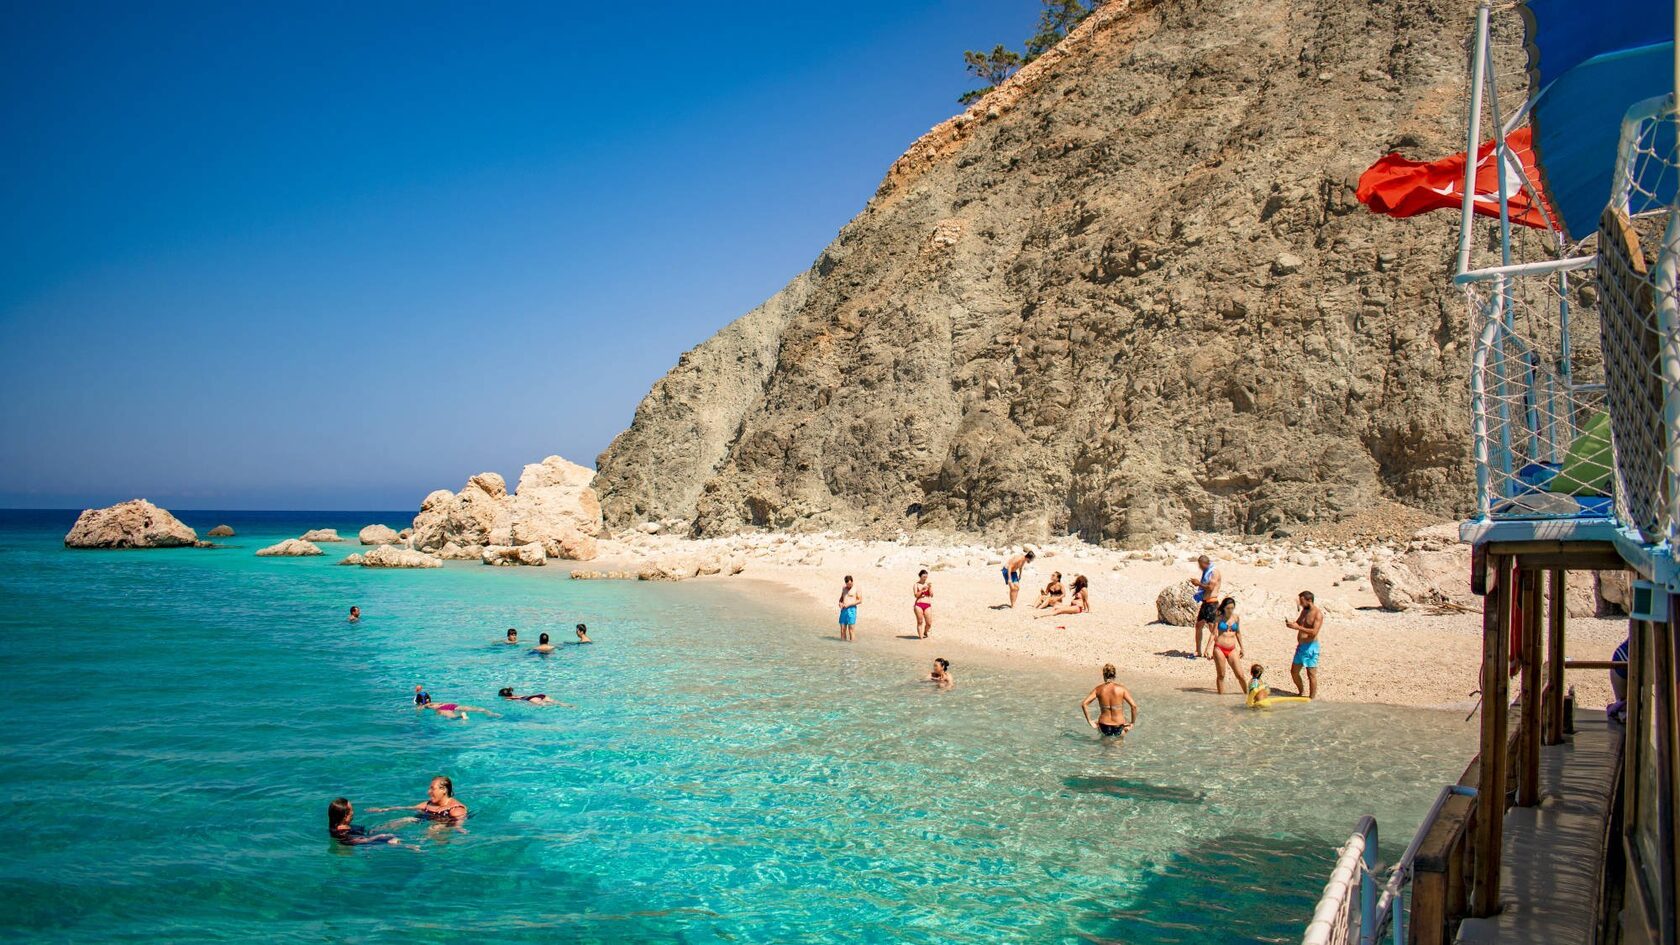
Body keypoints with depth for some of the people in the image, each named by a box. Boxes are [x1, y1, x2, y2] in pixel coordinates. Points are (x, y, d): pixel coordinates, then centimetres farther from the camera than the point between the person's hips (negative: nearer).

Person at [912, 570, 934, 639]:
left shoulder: (928, 584, 11)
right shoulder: (916, 584, 5)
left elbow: (931, 595, 4)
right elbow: (916, 595, -5)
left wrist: (930, 587, -10)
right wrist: (922, 590, -19)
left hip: (927, 605, 2)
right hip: (918, 605, -2)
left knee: (929, 623, -1)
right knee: (920, 622, -2)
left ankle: (925, 632, 29)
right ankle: (920, 637, 6)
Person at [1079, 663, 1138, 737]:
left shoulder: (1098, 689, -5)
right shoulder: (1121, 689, -8)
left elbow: (1084, 704, -11)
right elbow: (1134, 706, -14)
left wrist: (1090, 721, -2)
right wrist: (1132, 723, -3)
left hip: (1104, 727, 2)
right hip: (1118, 728, -2)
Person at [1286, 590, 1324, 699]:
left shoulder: (1318, 613, -15)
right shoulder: (1304, 611, 11)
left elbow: (1314, 632, -25)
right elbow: (1297, 623, 21)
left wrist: (1298, 627, -27)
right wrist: (1291, 623, -2)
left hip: (1310, 647, -9)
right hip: (1300, 646, 9)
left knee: (1311, 674, -1)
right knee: (1294, 672, 15)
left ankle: (1312, 698, 8)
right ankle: (1302, 692, 33)